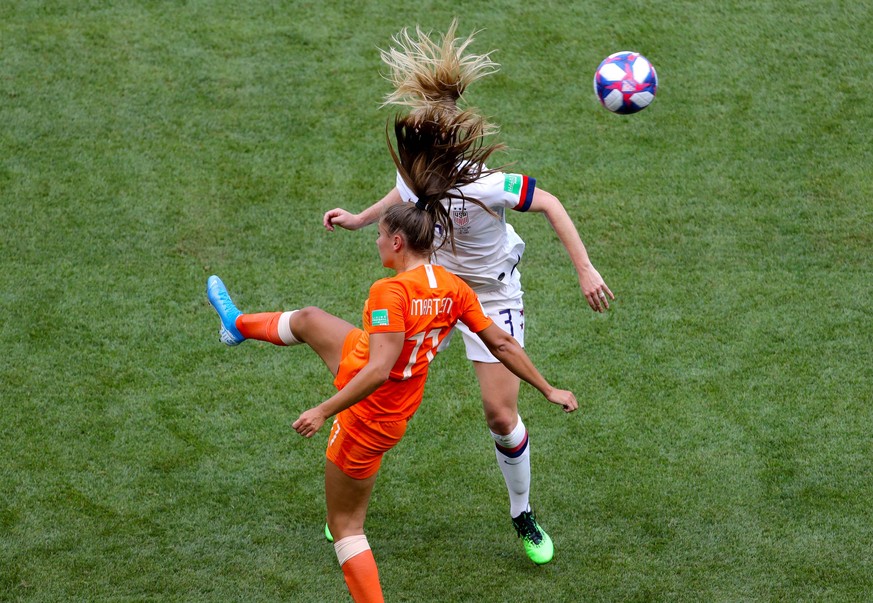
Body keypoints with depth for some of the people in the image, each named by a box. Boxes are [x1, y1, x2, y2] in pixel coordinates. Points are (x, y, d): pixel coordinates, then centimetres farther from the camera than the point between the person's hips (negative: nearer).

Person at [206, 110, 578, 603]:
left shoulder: (391, 291, -31)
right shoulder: (454, 289, -9)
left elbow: (379, 371, -36)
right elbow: (502, 344, -4)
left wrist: (325, 411, -28)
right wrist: (549, 390, 7)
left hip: (370, 416, -8)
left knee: (346, 526, 8)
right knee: (310, 320, 26)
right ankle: (240, 325, 58)